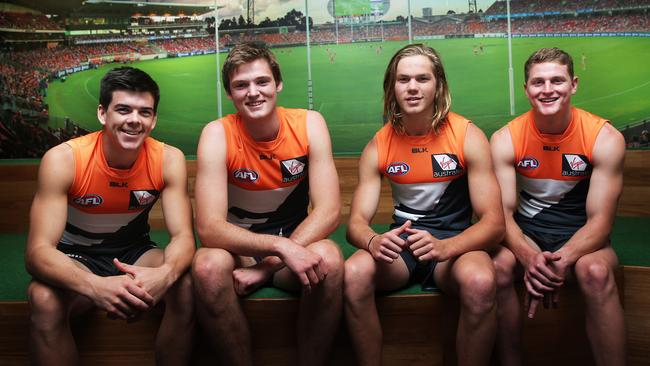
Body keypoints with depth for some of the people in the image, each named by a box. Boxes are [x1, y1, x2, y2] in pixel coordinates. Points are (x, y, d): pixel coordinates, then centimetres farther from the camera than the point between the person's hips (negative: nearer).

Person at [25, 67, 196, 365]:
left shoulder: (169, 160, -17)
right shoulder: (63, 160, -23)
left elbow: (183, 236, -19)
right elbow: (38, 250, -28)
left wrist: (165, 274, -46)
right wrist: (94, 285, -50)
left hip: (135, 251, 2)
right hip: (76, 257, -1)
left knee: (186, 285, -28)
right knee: (44, 299, -34)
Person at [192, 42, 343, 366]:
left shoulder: (309, 124, -11)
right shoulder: (217, 135, -14)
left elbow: (328, 211, -16)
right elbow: (209, 228, -22)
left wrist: (264, 267, -22)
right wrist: (281, 246, -37)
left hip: (294, 244, 1)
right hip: (237, 247, 0)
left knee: (328, 258, -32)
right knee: (208, 266, -33)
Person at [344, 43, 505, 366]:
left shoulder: (468, 137, -8)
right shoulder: (378, 147, -1)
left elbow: (494, 222, -13)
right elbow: (357, 221, -4)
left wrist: (444, 246, -32)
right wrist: (373, 241, -30)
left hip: (456, 240, -1)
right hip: (399, 240, 2)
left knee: (481, 282, -35)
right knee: (353, 274, -29)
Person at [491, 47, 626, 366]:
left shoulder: (605, 138, -12)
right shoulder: (505, 140, -8)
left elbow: (600, 219, -13)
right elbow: (503, 212, -10)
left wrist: (562, 259, -31)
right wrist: (528, 256, -31)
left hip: (581, 233, -1)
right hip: (527, 231, 1)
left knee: (596, 271, -34)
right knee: (499, 265, -30)